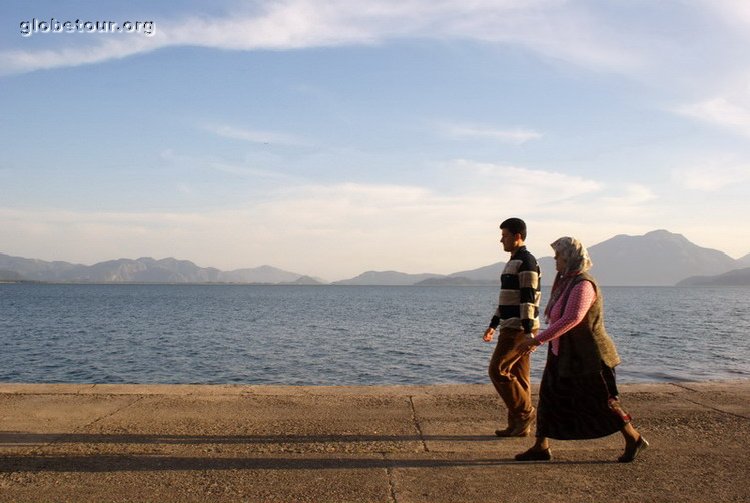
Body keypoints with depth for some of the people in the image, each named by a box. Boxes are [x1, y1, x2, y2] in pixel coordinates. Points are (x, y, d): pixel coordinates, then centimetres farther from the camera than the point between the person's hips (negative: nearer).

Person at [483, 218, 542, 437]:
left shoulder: (526, 262, -12)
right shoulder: (513, 262, 19)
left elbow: (528, 298, -20)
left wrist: (528, 331, -24)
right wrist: (493, 325, 23)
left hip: (519, 329, -10)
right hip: (511, 328, 10)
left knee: (498, 370, -10)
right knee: (517, 375, 9)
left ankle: (525, 412, 0)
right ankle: (519, 426, 14)